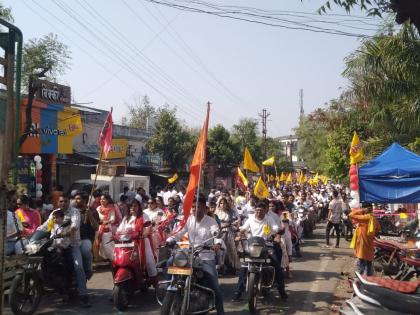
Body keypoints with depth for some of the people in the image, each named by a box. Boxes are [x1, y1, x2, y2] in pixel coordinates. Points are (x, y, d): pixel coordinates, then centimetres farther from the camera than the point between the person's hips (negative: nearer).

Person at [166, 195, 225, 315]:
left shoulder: (211, 221, -3)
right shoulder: (189, 219, 4)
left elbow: (216, 233, -20)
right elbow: (179, 232, -3)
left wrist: (217, 243, -43)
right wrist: (168, 241, -22)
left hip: (207, 258, -3)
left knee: (214, 286, -3)